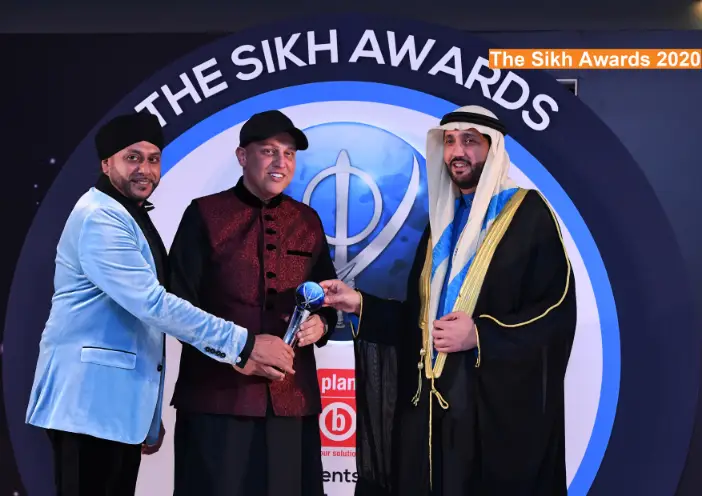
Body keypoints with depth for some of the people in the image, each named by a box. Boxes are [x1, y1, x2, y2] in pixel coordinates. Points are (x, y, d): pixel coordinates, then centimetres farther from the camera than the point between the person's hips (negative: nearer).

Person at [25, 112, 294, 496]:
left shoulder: (133, 218, 17)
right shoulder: (100, 218, -14)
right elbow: (151, 304, -23)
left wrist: (149, 418, 21)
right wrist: (244, 343, -21)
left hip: (121, 400, 9)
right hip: (90, 397, -9)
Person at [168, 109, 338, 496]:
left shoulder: (307, 221, 13)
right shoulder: (204, 215, 1)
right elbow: (179, 303, -3)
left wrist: (321, 324, -5)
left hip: (291, 395, 4)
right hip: (218, 393, -3)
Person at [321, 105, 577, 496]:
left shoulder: (529, 213, -4)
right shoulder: (442, 220, 16)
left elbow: (558, 310, -12)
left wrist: (482, 336, -19)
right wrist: (360, 304, 4)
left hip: (500, 404, -6)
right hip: (435, 403, 6)